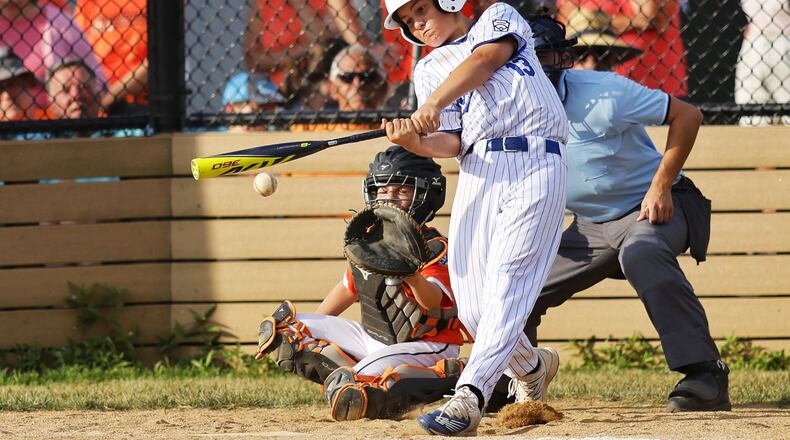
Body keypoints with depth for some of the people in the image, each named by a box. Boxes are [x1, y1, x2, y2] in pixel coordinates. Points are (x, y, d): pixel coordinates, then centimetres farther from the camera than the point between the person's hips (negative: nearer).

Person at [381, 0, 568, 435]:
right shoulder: (429, 70, 21)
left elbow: (486, 58, -9)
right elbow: (450, 143, 7)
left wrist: (434, 104, -22)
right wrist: (413, 142, -15)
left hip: (534, 166, -4)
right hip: (477, 174, 4)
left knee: (507, 283, -17)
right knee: (472, 309, -3)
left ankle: (469, 397, -29)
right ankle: (533, 366, 26)